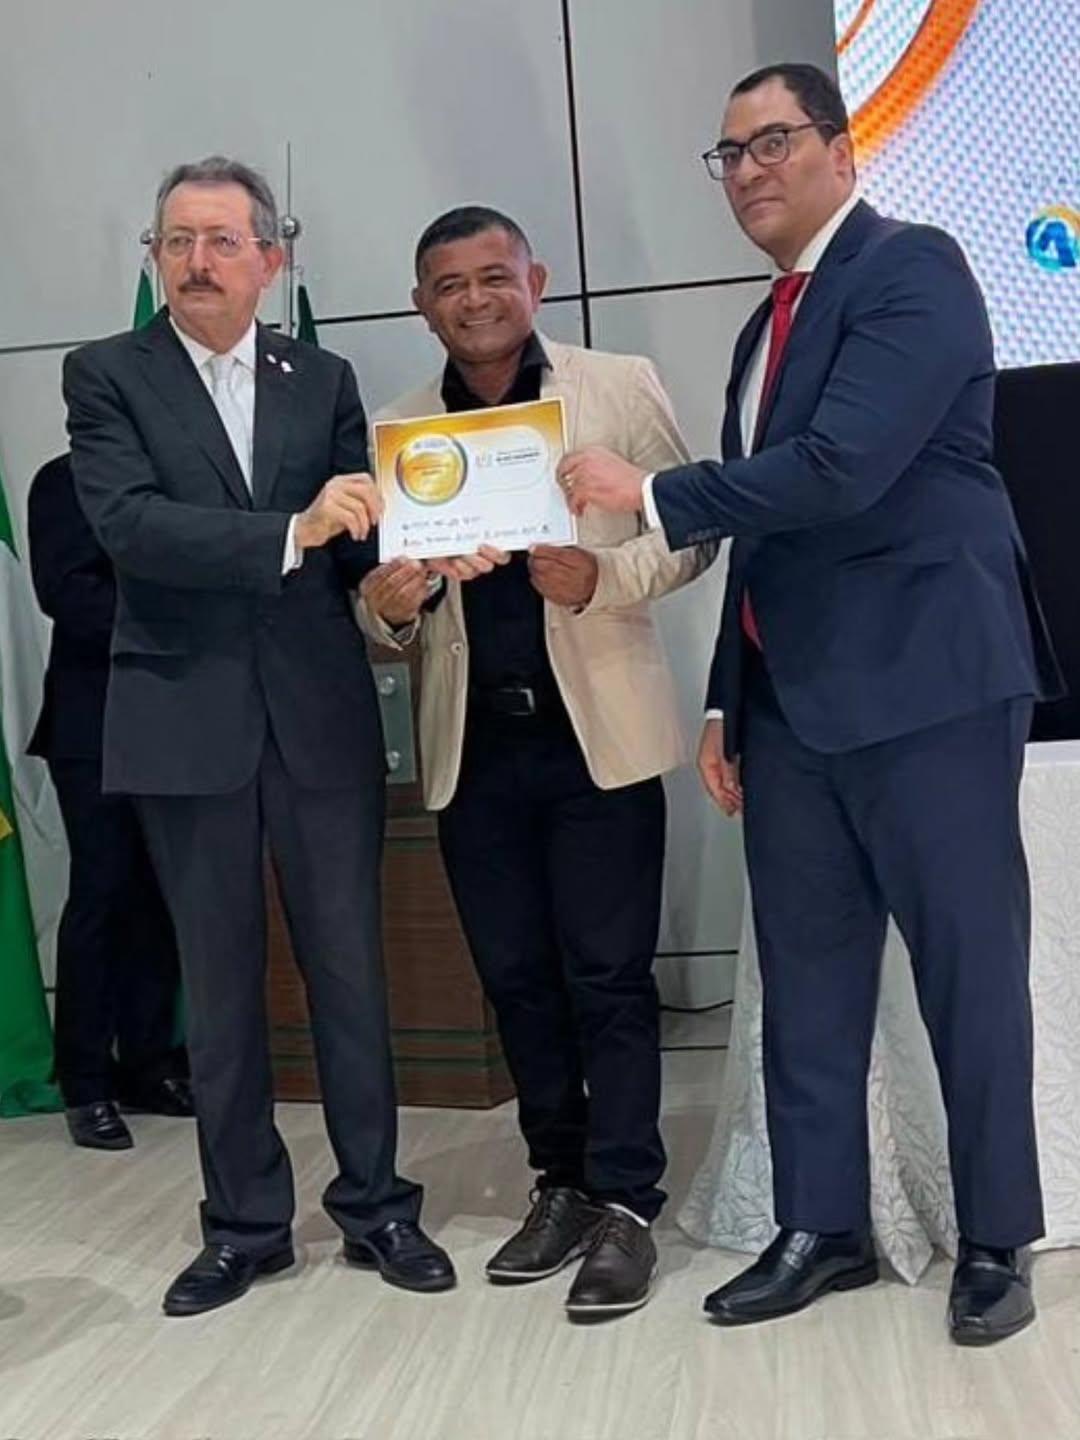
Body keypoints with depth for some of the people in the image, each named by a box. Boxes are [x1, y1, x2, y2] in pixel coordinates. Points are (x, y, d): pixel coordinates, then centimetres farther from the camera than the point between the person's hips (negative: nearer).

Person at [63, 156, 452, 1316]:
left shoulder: (323, 380, 10)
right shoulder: (107, 375, 2)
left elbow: (352, 534, 4)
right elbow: (128, 523, -13)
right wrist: (291, 531, -25)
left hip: (320, 712, 2)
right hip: (186, 720, -1)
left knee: (349, 968, 7)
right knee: (219, 984, 9)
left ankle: (375, 1205, 23)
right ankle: (244, 1225, 23)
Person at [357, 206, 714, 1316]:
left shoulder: (619, 388, 3)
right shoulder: (395, 431, 11)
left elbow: (692, 530, 2)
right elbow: (384, 613, 12)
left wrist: (604, 576, -17)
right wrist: (387, 604, -12)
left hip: (596, 731, -3)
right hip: (472, 745, 4)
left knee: (608, 973, -1)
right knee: (516, 975, 10)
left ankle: (624, 1205, 9)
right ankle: (561, 1184, 24)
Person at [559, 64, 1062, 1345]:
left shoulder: (911, 268, -7)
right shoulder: (768, 325, 19)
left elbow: (839, 470, -21)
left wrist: (647, 494, -12)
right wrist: (727, 702, 16)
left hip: (925, 684, -8)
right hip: (793, 699, 8)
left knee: (968, 972, 2)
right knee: (805, 977, 10)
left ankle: (995, 1241, 17)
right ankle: (823, 1227, 22)